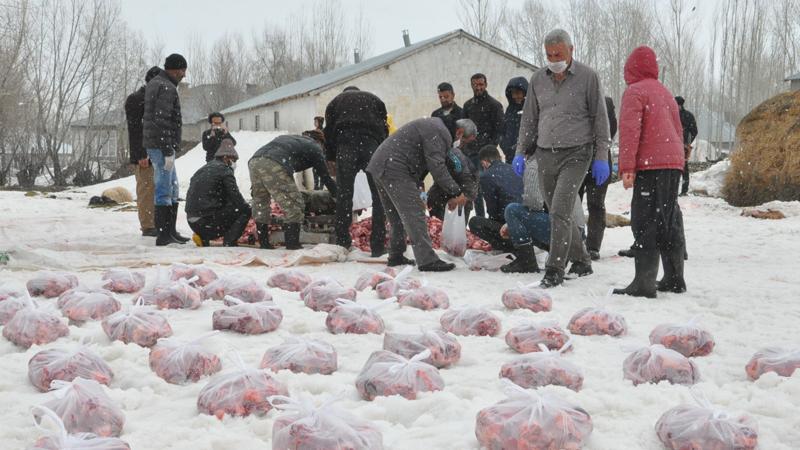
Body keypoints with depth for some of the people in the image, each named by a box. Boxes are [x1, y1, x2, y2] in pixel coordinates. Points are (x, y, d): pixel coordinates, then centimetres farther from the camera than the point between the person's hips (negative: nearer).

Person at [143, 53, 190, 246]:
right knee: (164, 191, -7)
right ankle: (163, 235, -6)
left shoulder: (153, 84, 17)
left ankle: (171, 232, 19)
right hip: (162, 145, -10)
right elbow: (162, 121, -23)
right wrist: (168, 151, -23)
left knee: (172, 189, 15)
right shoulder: (167, 88, -15)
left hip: (154, 145, 10)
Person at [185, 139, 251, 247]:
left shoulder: (203, 169, 21)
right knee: (245, 210, 0)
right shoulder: (225, 170, -4)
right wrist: (247, 207, 10)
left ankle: (203, 237, 13)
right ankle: (229, 242, -6)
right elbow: (236, 197, -9)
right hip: (207, 222, -8)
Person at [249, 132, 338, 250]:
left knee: (260, 204, 22)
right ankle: (292, 246, 2)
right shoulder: (314, 147, 22)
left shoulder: (288, 138, 39)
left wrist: (255, 185, 41)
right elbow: (326, 178, 22)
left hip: (254, 161, 7)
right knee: (294, 207, 3)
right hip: (274, 165, -7)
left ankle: (264, 244, 27)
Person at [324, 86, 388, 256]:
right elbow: (385, 129, 20)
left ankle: (342, 243, 6)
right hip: (372, 145, 0)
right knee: (378, 196, 1)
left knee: (344, 195, 6)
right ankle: (378, 246, -4)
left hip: (345, 146, 0)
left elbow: (329, 132, 20)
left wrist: (332, 159, 24)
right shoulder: (374, 99, 29)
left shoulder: (335, 101, 27)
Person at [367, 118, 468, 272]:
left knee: (398, 217, 20)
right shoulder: (438, 132, -11)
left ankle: (396, 256, 27)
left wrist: (450, 195, 19)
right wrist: (456, 192, -19)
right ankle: (427, 261, -17)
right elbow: (436, 166, -21)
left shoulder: (433, 125, 22)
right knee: (414, 214, -13)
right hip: (395, 169, -11)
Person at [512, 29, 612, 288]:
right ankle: (581, 261, 25)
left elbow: (600, 118, 0)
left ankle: (554, 271, -13)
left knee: (560, 212, -16)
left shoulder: (587, 77, -3)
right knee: (559, 214, 10)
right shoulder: (538, 79, 10)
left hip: (575, 154, -5)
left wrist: (601, 157, -4)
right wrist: (521, 152, 10)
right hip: (545, 155, 5)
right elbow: (529, 119, 17)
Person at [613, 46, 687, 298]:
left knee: (646, 223, -9)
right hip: (674, 163, 8)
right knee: (669, 221, 15)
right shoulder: (665, 93, 22)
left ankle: (644, 283, -13)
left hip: (651, 164, -8)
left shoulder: (634, 92, -4)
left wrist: (626, 167, -17)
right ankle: (674, 278, 21)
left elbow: (630, 129, -14)